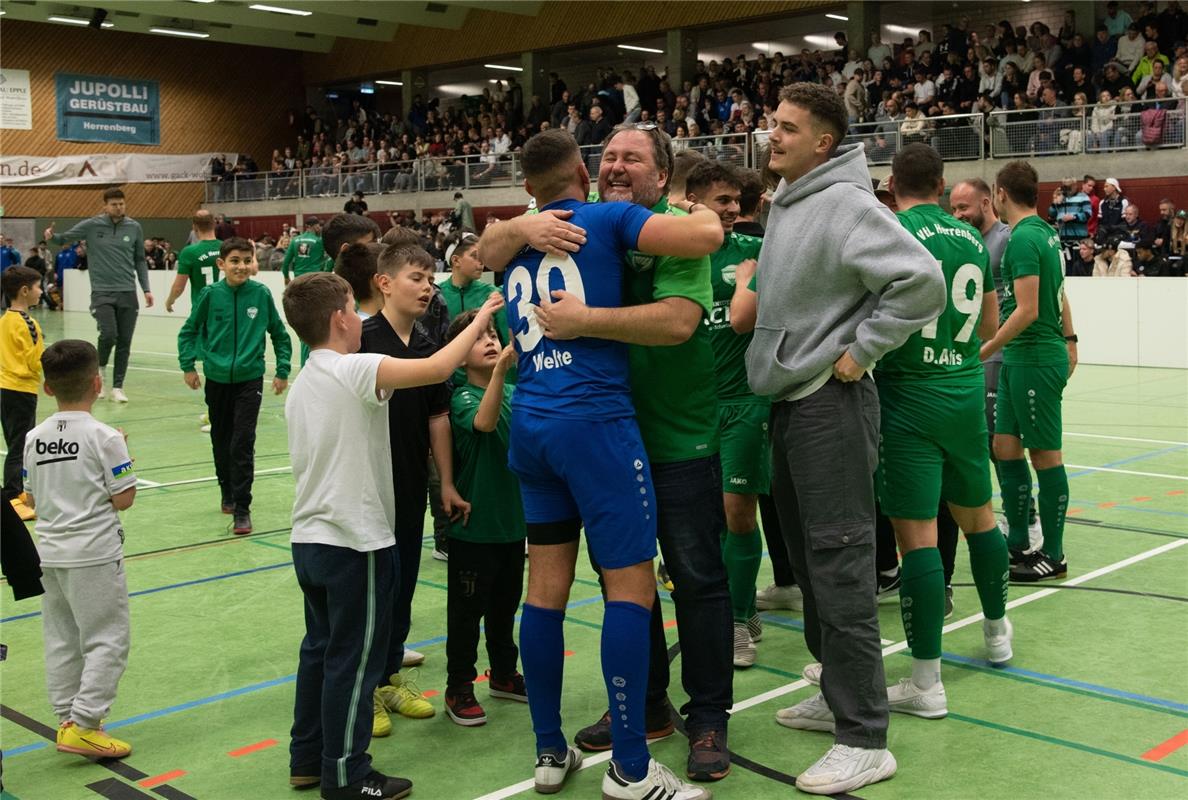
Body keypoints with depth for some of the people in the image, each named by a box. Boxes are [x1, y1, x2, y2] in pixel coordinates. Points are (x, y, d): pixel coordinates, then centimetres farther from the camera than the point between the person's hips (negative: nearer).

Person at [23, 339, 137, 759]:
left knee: (61, 640, 16)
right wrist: (119, 454, 2)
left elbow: (32, 499, 9)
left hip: (51, 552, 6)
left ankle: (67, 719, 25)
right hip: (94, 555, -6)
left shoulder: (34, 438, 3)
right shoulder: (104, 437, -14)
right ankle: (83, 726, -1)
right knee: (107, 640, 2)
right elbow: (123, 499, -12)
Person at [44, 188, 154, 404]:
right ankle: (100, 368, 13)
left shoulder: (134, 228, 4)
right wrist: (51, 237, -17)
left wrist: (146, 289, 7)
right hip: (102, 292, -2)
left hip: (128, 292, 2)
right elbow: (64, 238, 6)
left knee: (124, 342, 2)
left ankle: (117, 387, 13)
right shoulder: (91, 225, -2)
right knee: (108, 335, -18)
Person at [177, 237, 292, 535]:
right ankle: (227, 492, 36)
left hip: (249, 379, -2)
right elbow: (189, 331, 7)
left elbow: (279, 333, 5)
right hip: (216, 379, 2)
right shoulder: (211, 295, -6)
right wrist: (188, 365, 1)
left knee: (242, 443, -8)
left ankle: (242, 508, -2)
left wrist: (282, 371, 4)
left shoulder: (261, 294, -6)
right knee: (221, 441, 15)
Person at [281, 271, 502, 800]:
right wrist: (480, 320, -12)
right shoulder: (355, 370, -16)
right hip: (355, 543, -9)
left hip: (309, 538, 9)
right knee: (353, 661, 2)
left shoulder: (301, 384, 10)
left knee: (320, 650, 19)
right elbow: (438, 368, -26)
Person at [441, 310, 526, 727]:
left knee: (505, 604, 19)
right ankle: (458, 688, 17)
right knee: (467, 610, 5)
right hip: (474, 525, -6)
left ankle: (503, 675, 35)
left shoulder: (515, 392, 3)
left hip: (512, 520, 6)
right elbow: (484, 422, -36)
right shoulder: (463, 398, -13)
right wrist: (501, 369, -46)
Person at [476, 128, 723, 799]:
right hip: (595, 422, -7)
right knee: (632, 588, -3)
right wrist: (687, 211, 11)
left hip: (531, 426, 7)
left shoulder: (517, 246, 16)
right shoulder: (608, 219, -1)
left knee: (547, 586, 9)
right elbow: (710, 234, -10)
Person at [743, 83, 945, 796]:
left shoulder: (845, 204, -14)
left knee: (840, 568, -7)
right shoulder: (785, 204, 14)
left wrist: (860, 351, -17)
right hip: (789, 399, 10)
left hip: (830, 404, -10)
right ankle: (839, 695, 32)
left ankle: (865, 740, 2)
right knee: (807, 559, 17)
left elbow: (923, 282, -23)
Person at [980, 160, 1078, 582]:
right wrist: (1069, 341, 25)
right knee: (1005, 446, 12)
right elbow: (1059, 298, 20)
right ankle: (1018, 543, 20)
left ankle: (1053, 556, 9)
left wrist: (982, 352, -18)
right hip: (1019, 359, 9)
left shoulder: (1023, 238, -16)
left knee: (1045, 454, -1)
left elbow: (1027, 311, -22)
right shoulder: (1046, 234, 12)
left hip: (1035, 360, -9)